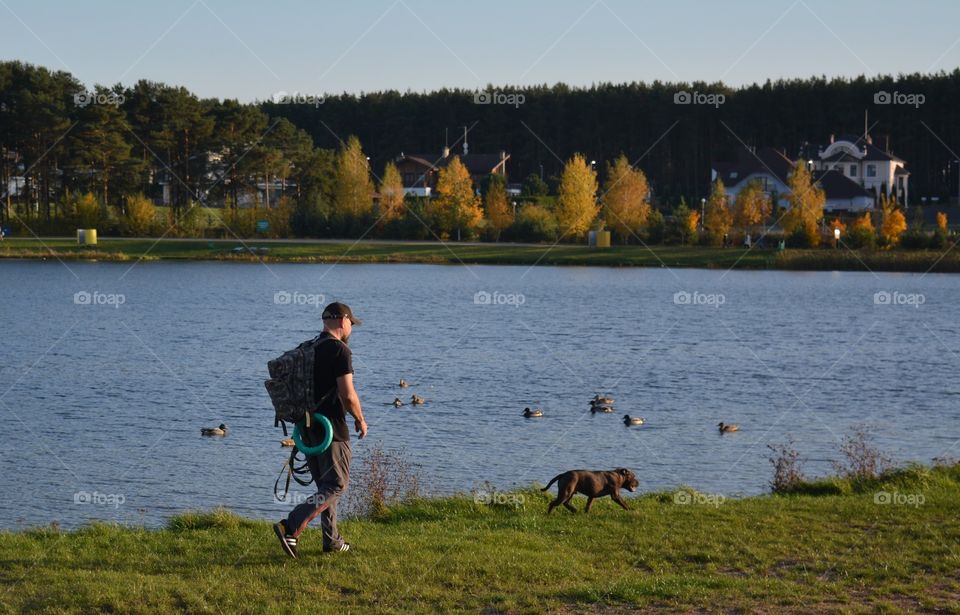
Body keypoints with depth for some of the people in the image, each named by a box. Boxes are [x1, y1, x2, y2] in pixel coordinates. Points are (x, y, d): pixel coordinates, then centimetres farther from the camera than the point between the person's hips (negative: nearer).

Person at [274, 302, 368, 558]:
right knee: (336, 485, -4)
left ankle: (332, 540, 19)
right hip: (332, 428, -8)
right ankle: (290, 527, -18)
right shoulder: (339, 350, -14)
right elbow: (348, 395, -19)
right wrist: (360, 421, -3)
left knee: (325, 485, 17)